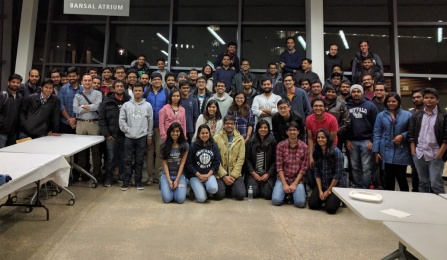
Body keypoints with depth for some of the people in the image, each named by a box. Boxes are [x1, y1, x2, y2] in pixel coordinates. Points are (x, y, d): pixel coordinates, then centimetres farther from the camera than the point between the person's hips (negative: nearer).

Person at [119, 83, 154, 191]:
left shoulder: (147, 105, 3)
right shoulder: (126, 105, 4)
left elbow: (150, 122, 4)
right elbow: (122, 120, 2)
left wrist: (149, 136, 2)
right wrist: (128, 130, -7)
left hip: (142, 137, 0)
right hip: (129, 137, 0)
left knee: (139, 160, 7)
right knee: (127, 160, 4)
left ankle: (138, 180, 17)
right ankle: (126, 181, 13)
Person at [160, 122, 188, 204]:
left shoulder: (185, 145, -2)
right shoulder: (164, 145, -1)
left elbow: (182, 164, -5)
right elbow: (165, 164, -3)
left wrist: (177, 180, -12)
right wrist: (169, 180, -12)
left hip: (180, 175, 0)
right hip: (167, 174, 0)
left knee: (180, 199, -18)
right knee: (167, 199, -18)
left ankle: (177, 188, 15)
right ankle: (164, 185, 15)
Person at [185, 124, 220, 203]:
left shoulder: (214, 146, 3)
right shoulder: (193, 146, -4)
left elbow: (217, 163, 1)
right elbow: (188, 164, -5)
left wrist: (208, 175, -12)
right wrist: (199, 175, -12)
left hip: (209, 174, 2)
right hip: (195, 175, -2)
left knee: (213, 189, -30)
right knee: (201, 198, -18)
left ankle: (206, 189, 6)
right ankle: (197, 188, 16)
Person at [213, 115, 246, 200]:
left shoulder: (240, 139, 4)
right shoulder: (216, 138, -1)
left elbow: (240, 159, -1)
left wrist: (233, 175, -10)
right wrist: (224, 175, -13)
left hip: (235, 173, 1)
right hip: (220, 174, -1)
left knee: (240, 194, -16)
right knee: (219, 195, -20)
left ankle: (230, 189, 17)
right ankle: (226, 188, 15)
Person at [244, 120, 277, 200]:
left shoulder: (273, 142, 2)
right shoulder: (251, 142, 3)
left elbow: (275, 160, 0)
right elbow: (247, 159, 1)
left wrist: (268, 174, -10)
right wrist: (254, 173, -8)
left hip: (268, 174, 0)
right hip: (253, 173, 0)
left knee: (267, 194, -16)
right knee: (253, 193, -17)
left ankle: (265, 185, 17)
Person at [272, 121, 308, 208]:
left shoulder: (304, 147, -2)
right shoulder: (280, 145, -3)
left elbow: (304, 167, -3)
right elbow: (279, 166, -5)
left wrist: (295, 184, -11)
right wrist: (284, 184, -13)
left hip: (297, 179, 0)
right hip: (283, 178, 0)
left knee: (300, 203, -21)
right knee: (276, 200, -19)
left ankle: (293, 193, 13)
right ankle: (286, 193, 13)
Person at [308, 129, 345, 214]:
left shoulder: (336, 152, -16)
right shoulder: (316, 152, 0)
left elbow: (338, 174, -15)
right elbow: (317, 173, -1)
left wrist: (328, 191, -12)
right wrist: (320, 190, -9)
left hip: (336, 185, -4)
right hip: (322, 184, 4)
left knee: (330, 208, -17)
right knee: (312, 204, -9)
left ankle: (336, 198, 15)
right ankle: (325, 197, 20)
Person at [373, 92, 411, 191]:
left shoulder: (407, 115, 1)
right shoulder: (381, 115, 3)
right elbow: (377, 134, 1)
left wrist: (402, 136, -14)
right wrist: (376, 151, -2)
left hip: (401, 152, 0)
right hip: (387, 152, 1)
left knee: (402, 177, 8)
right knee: (388, 178, 9)